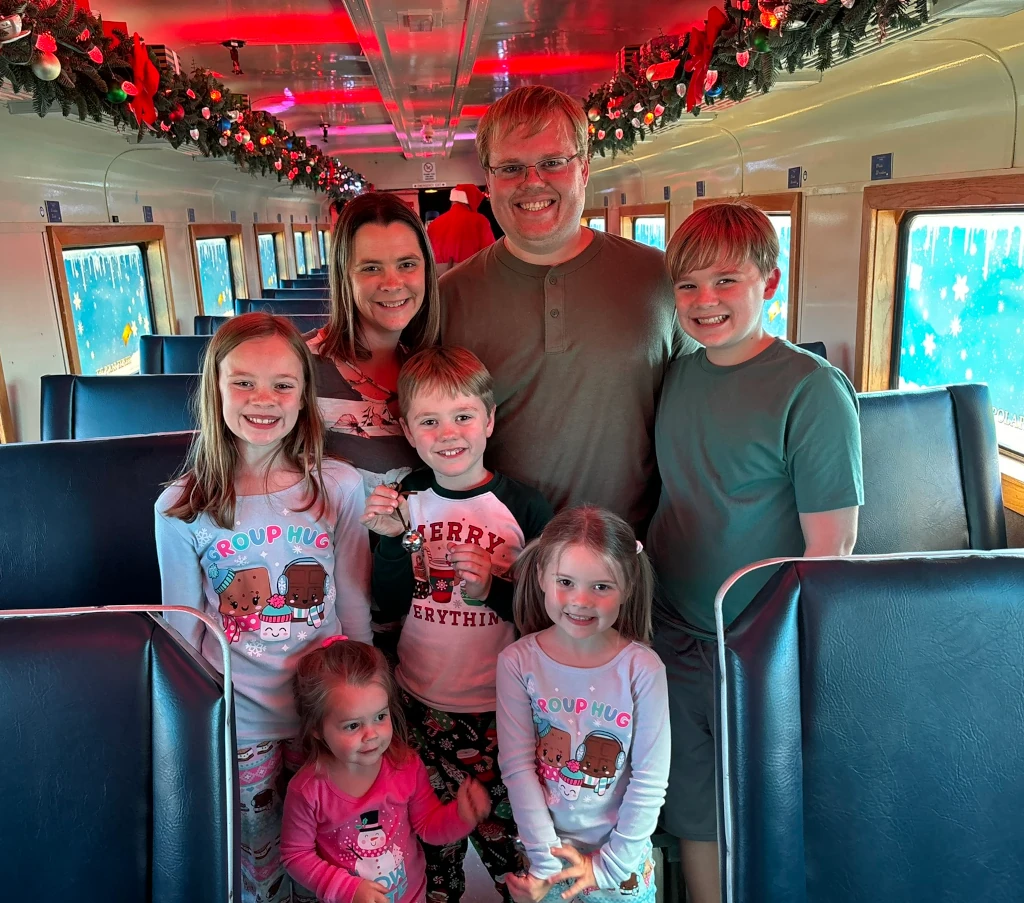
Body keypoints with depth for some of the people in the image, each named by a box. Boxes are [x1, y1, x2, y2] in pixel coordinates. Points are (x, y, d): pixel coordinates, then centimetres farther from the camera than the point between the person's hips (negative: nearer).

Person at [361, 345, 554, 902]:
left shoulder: (523, 507, -11)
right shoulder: (404, 502, -2)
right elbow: (389, 607, -3)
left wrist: (494, 589, -24)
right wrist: (392, 539, -17)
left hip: (499, 705, -3)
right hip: (422, 698, 3)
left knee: (500, 822, 9)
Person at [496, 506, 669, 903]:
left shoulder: (642, 669, -16)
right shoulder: (518, 662, -15)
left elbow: (651, 780, -11)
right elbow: (517, 766, -12)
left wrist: (610, 864, -8)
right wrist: (545, 860, -12)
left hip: (621, 854, 0)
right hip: (544, 851, 1)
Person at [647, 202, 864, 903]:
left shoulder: (813, 390, -16)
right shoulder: (678, 376, 2)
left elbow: (831, 544, -15)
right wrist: (644, 595, 10)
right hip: (676, 635, 5)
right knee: (693, 810, 19)